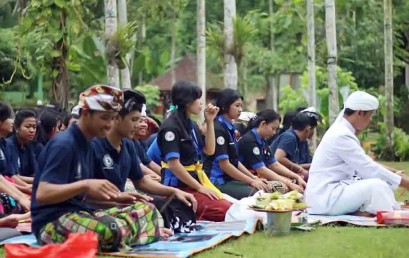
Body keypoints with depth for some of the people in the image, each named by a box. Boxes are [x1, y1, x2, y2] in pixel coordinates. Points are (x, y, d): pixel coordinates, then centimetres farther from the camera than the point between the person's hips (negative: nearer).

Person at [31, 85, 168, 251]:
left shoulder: (86, 144, 13)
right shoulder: (63, 144, -14)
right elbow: (42, 194, -23)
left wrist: (114, 197, 7)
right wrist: (85, 184, -32)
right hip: (53, 223, -9)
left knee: (147, 210, 5)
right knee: (109, 230, -38)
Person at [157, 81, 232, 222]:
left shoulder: (191, 125, 14)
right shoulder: (171, 127, -13)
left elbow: (209, 150, 16)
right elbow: (174, 164, -20)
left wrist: (210, 122, 6)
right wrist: (200, 188, -17)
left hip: (197, 181, 9)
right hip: (180, 187, -9)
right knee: (226, 212, -25)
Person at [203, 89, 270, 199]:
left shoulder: (229, 128, 13)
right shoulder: (218, 129, -14)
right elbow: (224, 165, -17)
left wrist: (254, 178, 7)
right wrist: (251, 181, -13)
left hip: (229, 179, 9)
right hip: (218, 182, -9)